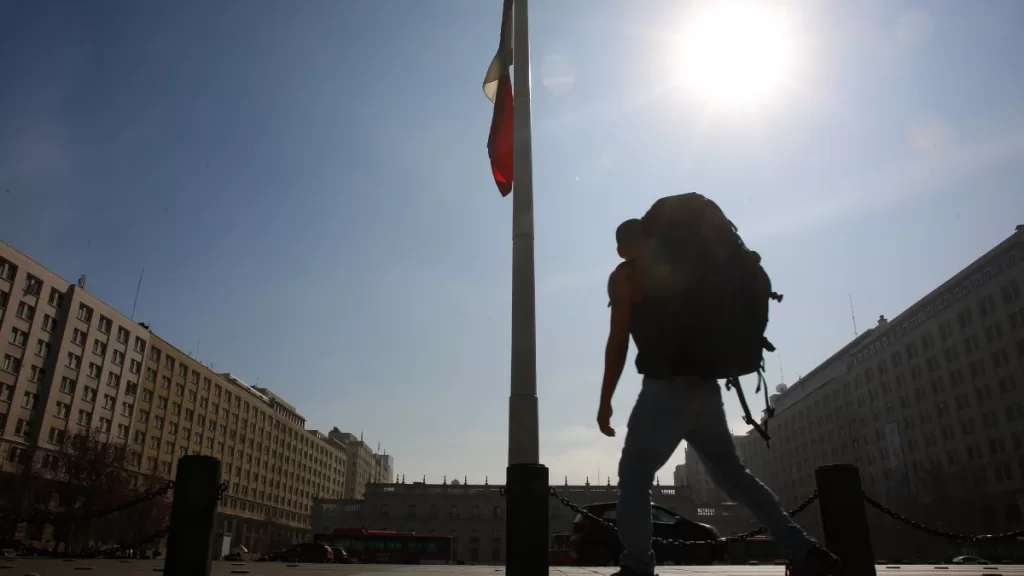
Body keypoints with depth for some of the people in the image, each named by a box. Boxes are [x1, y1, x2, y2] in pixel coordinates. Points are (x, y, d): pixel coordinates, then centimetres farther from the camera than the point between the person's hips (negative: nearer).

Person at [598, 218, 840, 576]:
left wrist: (605, 401, -4)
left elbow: (618, 340, -6)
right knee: (732, 474, 15)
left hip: (666, 390, -7)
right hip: (706, 387, 7)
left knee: (634, 477, 2)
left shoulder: (624, 277, 1)